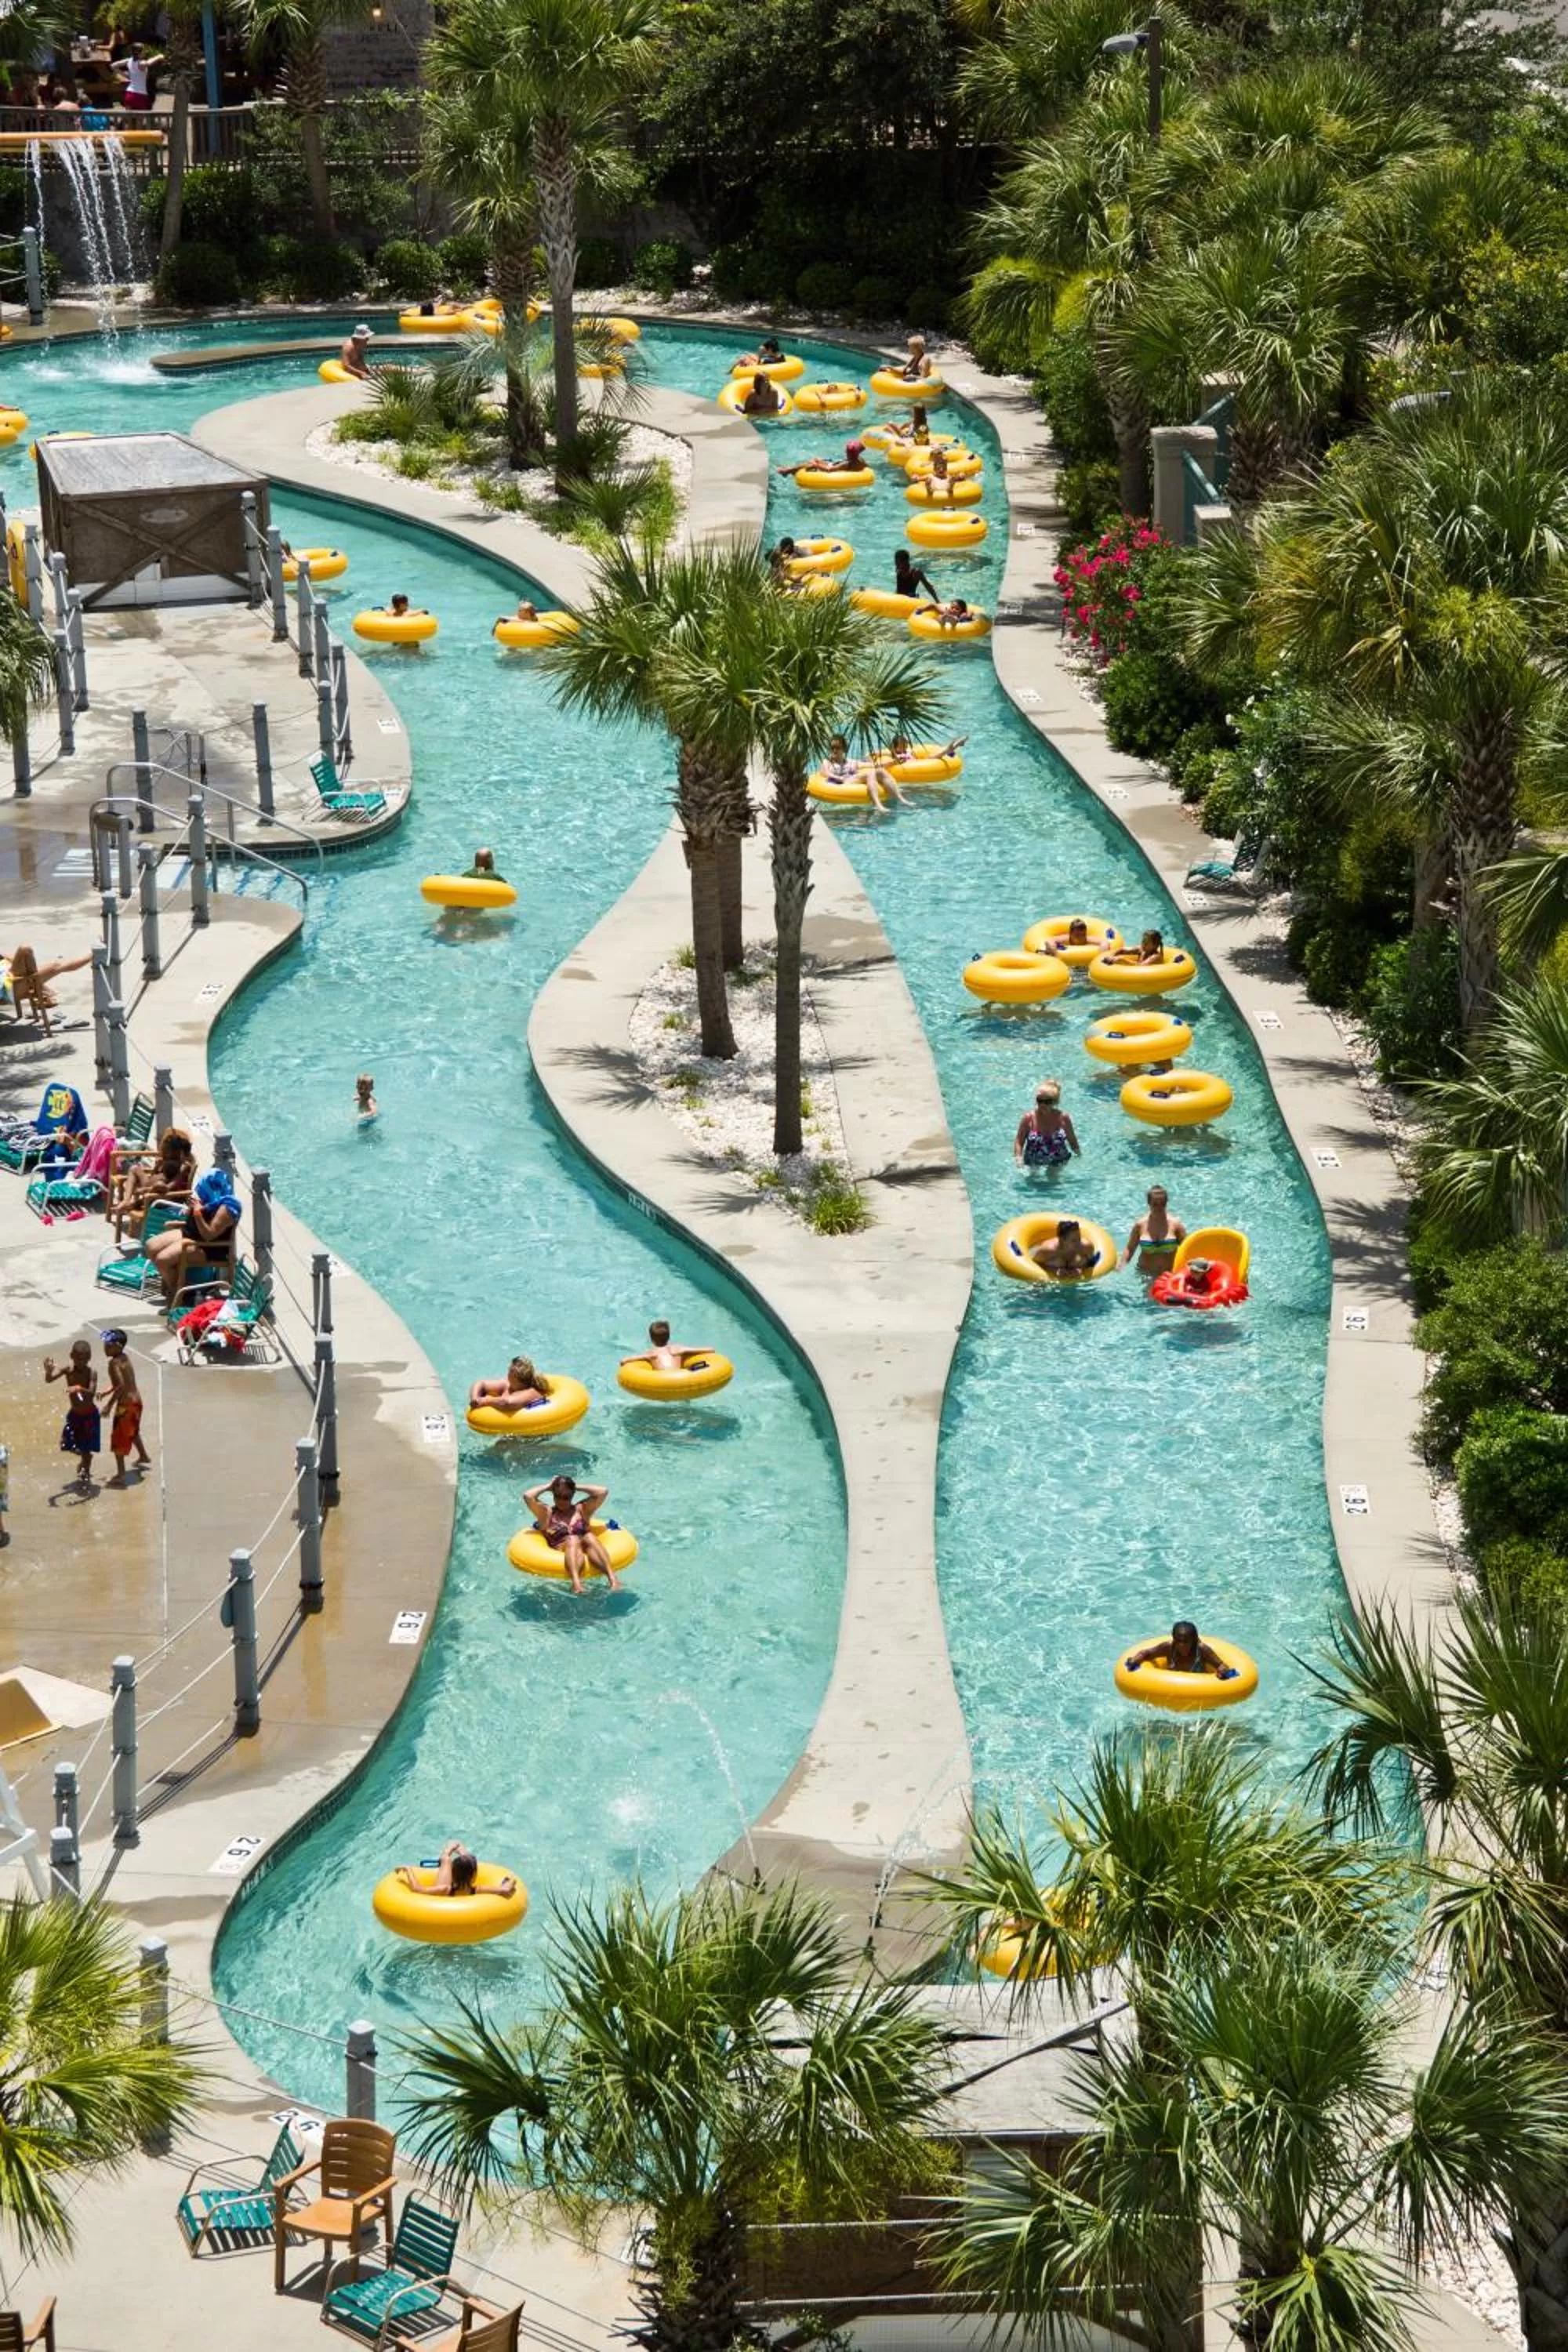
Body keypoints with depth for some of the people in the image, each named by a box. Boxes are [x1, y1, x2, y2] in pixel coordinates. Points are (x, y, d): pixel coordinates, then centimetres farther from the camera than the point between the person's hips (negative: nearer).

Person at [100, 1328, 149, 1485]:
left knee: (119, 1438, 0)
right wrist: (106, 1392, 11)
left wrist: (109, 1404, -23)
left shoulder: (114, 1363, -20)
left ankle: (121, 1475, 0)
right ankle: (143, 1456, 54)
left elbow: (121, 1386, -28)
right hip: (136, 1400, 9)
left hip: (126, 1404, -9)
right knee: (132, 1431, 33)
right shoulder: (125, 1358, 7)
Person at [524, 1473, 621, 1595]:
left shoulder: (581, 1509, 26)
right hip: (561, 1551, -2)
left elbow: (603, 1492, 16)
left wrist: (578, 1487, 23)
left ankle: (612, 1577, -59)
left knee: (590, 1537, -32)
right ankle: (576, 1581, -69)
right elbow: (528, 1496, 6)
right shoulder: (547, 1513, 21)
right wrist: (547, 1487, 20)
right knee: (572, 1540, -36)